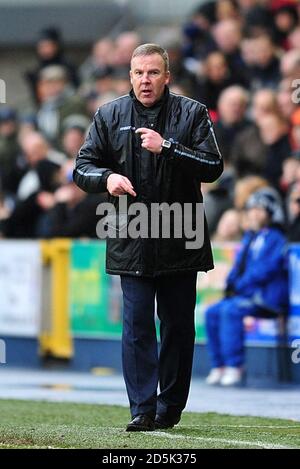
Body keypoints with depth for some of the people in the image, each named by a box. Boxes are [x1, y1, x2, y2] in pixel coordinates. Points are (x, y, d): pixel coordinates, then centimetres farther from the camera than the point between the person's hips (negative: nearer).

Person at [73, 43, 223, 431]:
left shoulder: (192, 114, 2)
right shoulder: (109, 116, 8)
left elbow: (213, 166, -7)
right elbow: (82, 168, 10)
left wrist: (168, 148, -18)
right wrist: (106, 177, -12)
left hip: (180, 240, 0)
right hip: (131, 241, 1)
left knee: (178, 324, 5)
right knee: (136, 324, -7)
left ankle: (170, 407, 14)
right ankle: (142, 409, -7)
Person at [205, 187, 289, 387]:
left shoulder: (275, 239, -6)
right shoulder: (249, 238, 20)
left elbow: (264, 269, -16)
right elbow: (238, 267, 24)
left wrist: (239, 287, -16)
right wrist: (230, 285, 4)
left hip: (266, 298, -9)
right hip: (245, 295, 9)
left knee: (230, 310, -29)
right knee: (212, 312, -8)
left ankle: (234, 366, -28)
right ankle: (219, 365, -8)